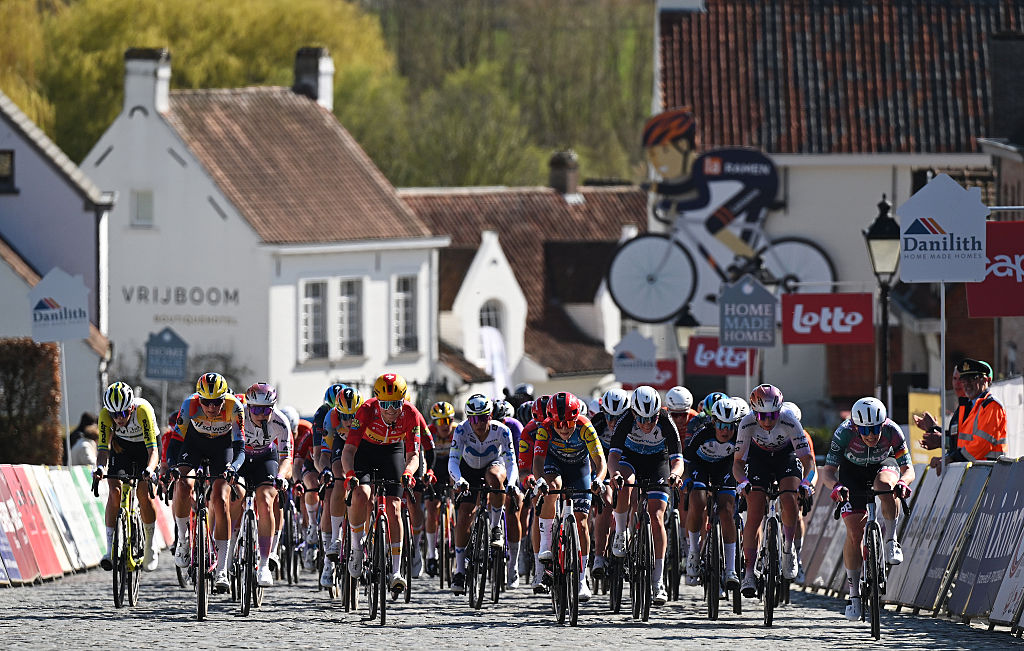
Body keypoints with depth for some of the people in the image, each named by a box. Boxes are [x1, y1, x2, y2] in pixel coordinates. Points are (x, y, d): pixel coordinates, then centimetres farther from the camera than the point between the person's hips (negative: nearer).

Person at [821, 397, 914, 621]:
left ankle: (891, 540, -20)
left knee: (884, 484, -38)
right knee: (854, 533, -10)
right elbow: (828, 471, -28)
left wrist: (902, 482, -48)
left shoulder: (892, 432, -30)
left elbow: (908, 469, -25)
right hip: (852, 470, 0)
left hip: (883, 465, 0)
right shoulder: (844, 433, -32)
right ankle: (854, 592, 0)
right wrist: (835, 486, -50)